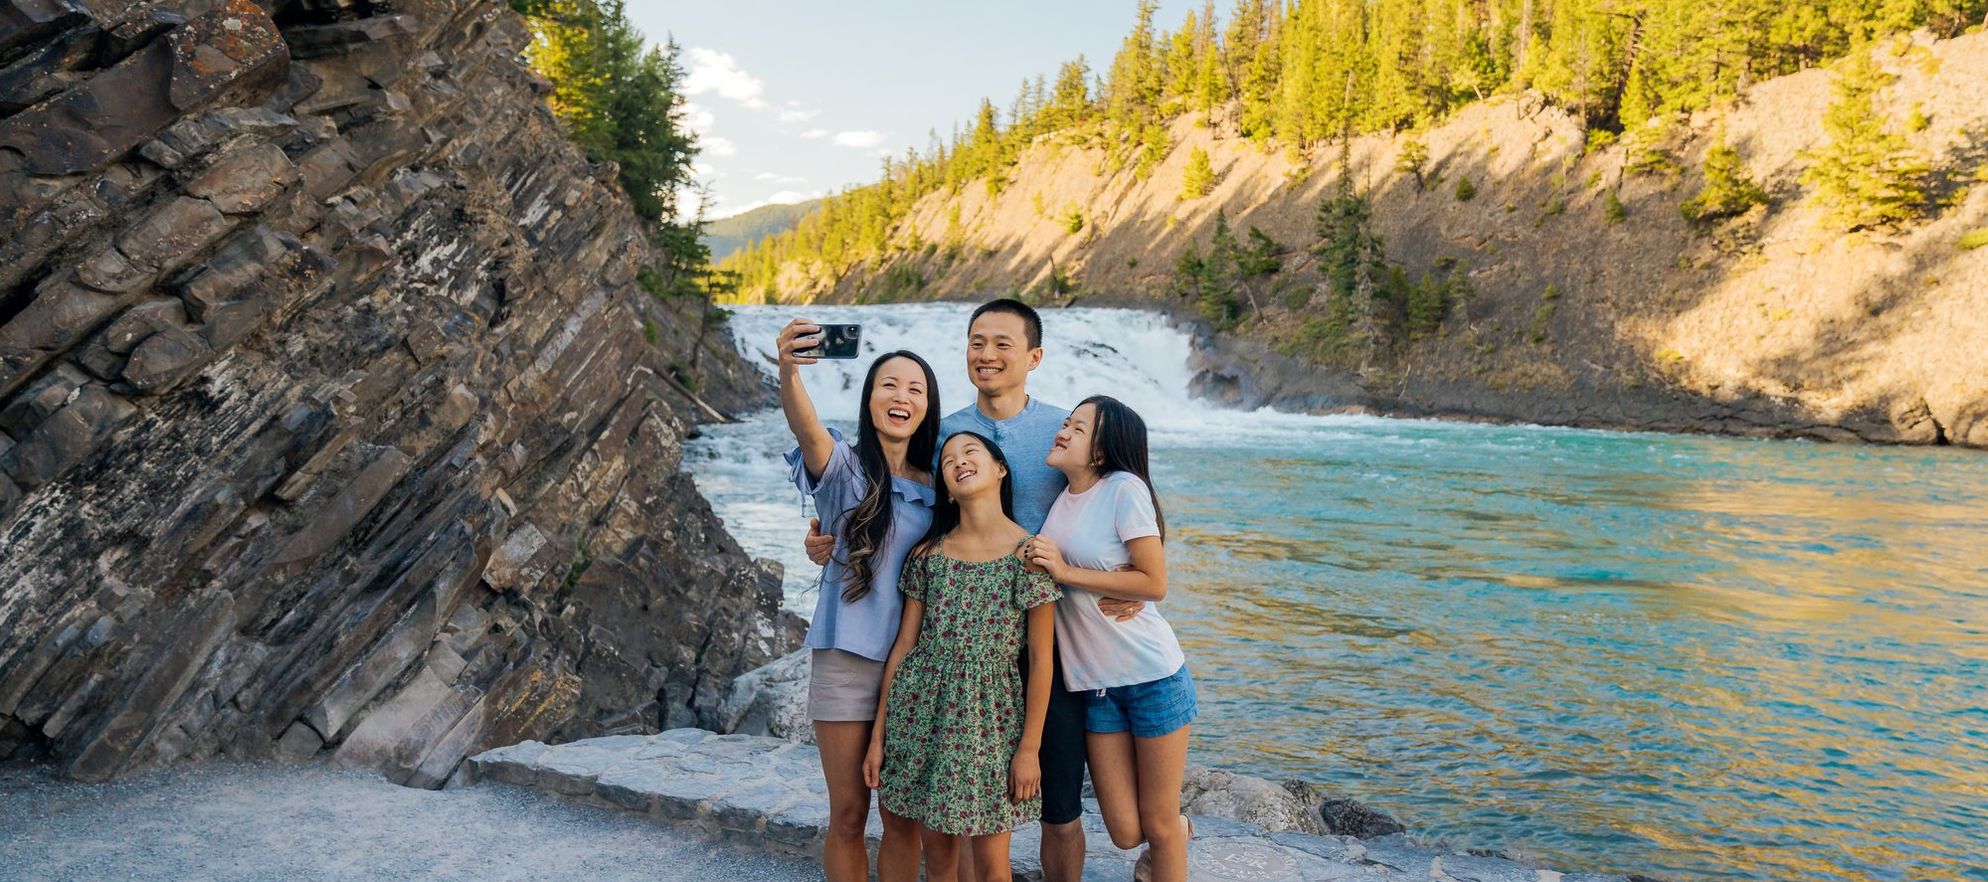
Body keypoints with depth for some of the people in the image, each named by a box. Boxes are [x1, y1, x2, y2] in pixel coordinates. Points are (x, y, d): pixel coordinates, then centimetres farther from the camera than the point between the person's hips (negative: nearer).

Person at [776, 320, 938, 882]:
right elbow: (807, 430, -27)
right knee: (848, 815, 7)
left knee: (903, 816, 10)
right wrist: (789, 372, -48)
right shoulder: (844, 467, -4)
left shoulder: (935, 487, 8)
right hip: (846, 660, -3)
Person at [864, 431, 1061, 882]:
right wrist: (879, 734, 4)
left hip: (990, 716, -3)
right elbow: (904, 644, 5)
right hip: (922, 710, 3)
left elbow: (1041, 658, -7)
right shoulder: (928, 554, 3)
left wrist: (1030, 746, -7)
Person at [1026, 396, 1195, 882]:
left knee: (1158, 824, 5)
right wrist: (1035, 563, 1)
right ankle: (1178, 832, 38)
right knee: (1126, 832, 7)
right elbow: (1039, 573, 21)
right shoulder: (1057, 498, 6)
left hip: (1151, 676, -5)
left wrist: (1065, 572, -17)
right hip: (1094, 683, 5)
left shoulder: (1124, 488, -13)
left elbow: (1154, 584, -17)